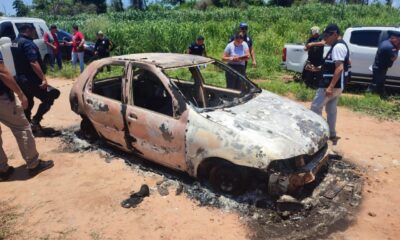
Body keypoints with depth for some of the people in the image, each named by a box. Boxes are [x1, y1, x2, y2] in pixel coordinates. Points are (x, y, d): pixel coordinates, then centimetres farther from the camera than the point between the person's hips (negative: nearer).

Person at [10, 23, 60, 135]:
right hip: (30, 80, -10)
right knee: (50, 96, -1)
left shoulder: (15, 43, 15)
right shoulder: (27, 43, -16)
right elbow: (33, 63, -27)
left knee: (27, 104, 18)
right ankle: (35, 121, -5)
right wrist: (43, 78, -29)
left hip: (20, 79, 10)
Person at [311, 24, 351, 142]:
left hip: (332, 84, -11)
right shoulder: (342, 45, 15)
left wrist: (330, 86, -32)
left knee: (315, 107, -6)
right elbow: (347, 62, 26)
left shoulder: (338, 47, -18)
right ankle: (332, 135, 22)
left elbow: (339, 68, -27)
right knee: (331, 109, 15)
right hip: (337, 84, 11)